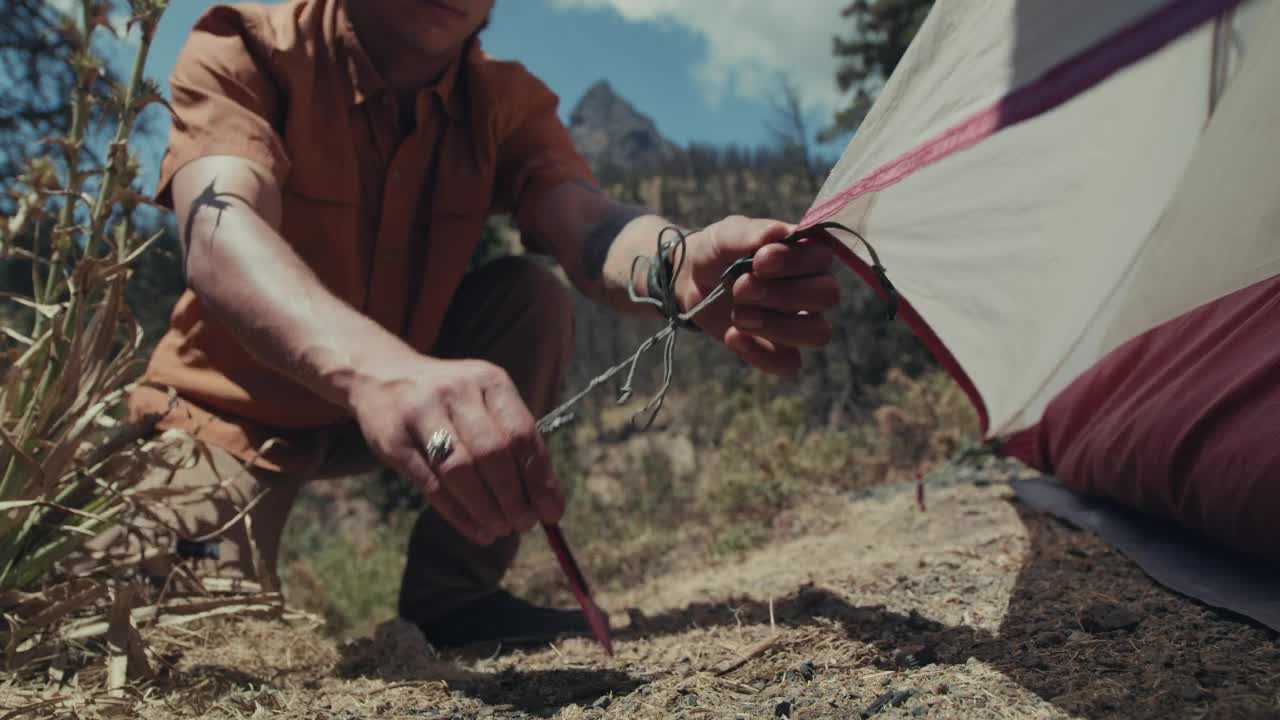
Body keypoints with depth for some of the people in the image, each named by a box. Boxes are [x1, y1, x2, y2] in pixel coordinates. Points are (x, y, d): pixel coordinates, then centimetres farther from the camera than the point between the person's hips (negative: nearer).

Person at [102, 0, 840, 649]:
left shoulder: (508, 101, -12)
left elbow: (586, 220, -32)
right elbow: (221, 234, -41)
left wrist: (685, 266, -58)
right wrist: (376, 371, -63)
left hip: (407, 383, 4)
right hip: (238, 406, -3)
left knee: (535, 293, -20)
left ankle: (453, 593, -7)